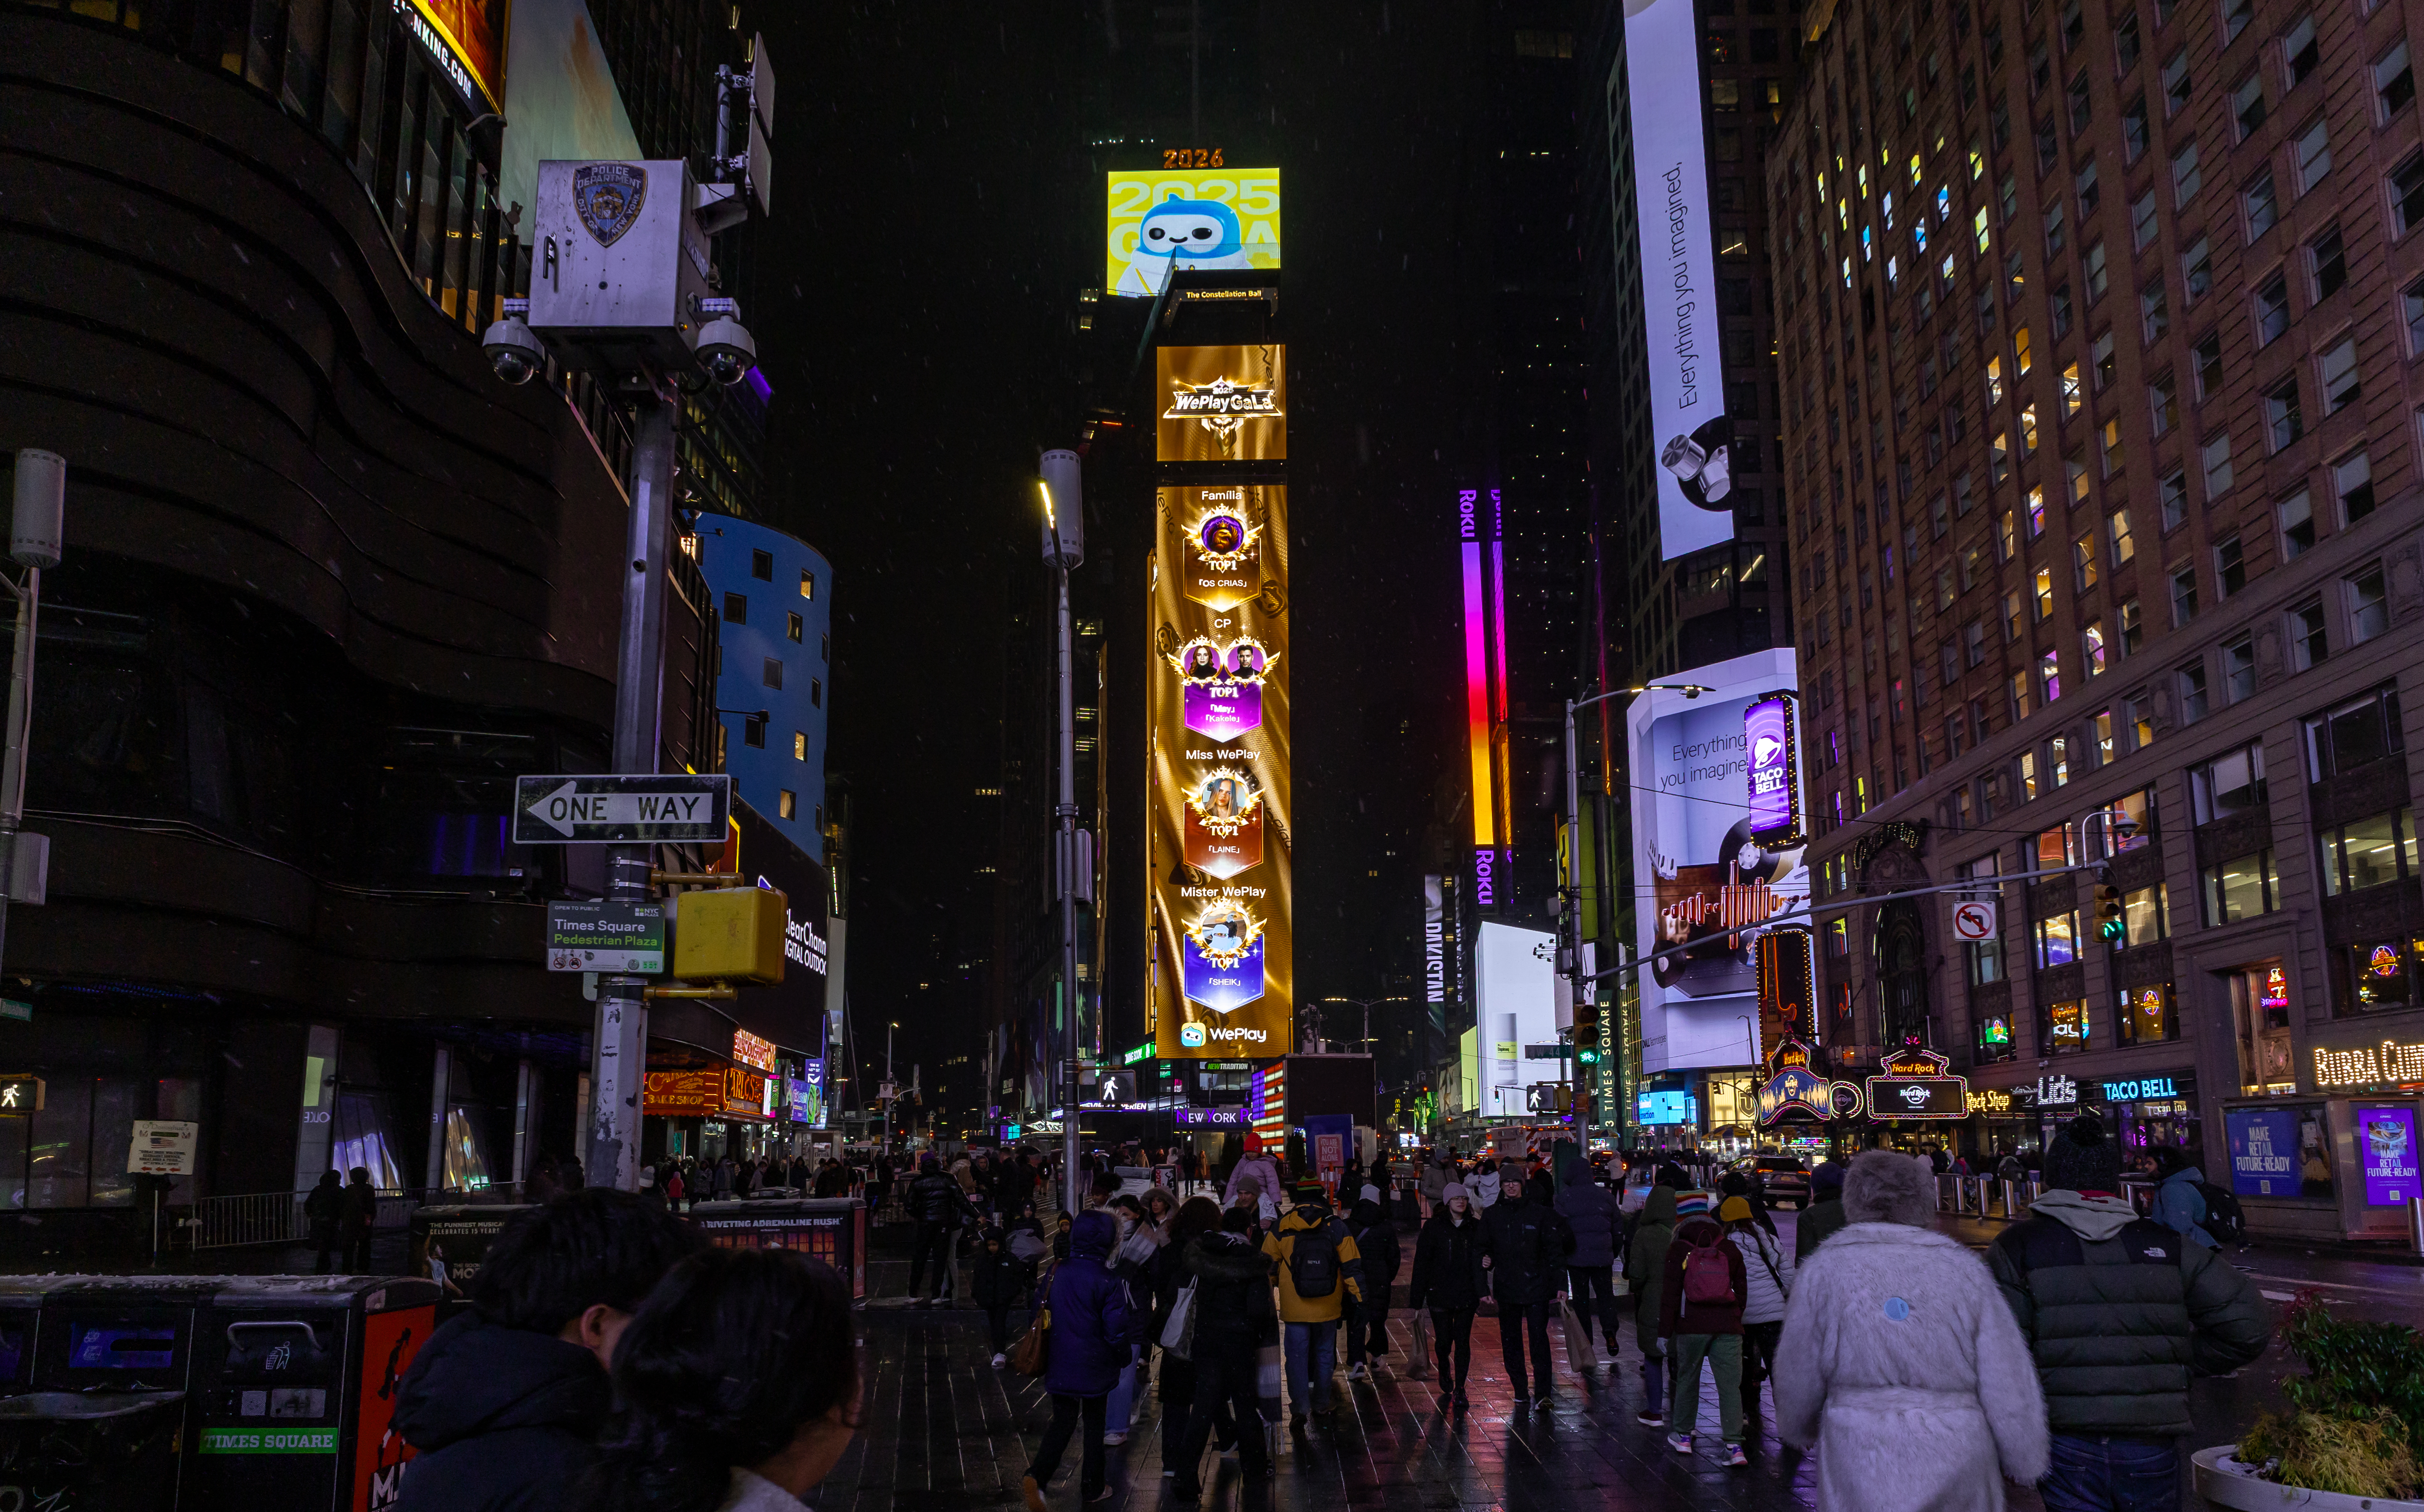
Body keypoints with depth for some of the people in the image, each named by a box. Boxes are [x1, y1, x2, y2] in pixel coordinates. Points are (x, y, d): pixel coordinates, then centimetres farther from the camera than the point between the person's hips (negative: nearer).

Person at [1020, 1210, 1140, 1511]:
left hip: (1061, 1366, 4)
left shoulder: (1057, 1272, -4)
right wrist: (1126, 1356, 4)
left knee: (1062, 1422, 13)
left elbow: (1044, 1308, 9)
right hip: (1095, 1368, -3)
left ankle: (1036, 1476, -9)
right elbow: (1116, 1332, -15)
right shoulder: (1109, 1283, -18)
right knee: (1095, 1426, 16)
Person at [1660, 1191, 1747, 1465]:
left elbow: (1670, 1293, -3)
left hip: (1691, 1326, -1)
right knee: (1730, 1385, 0)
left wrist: (1664, 1332, 0)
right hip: (1727, 1327, 1)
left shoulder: (1678, 1250, -1)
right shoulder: (1731, 1250, 8)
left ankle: (1683, 1436, 25)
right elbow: (1741, 1290, 13)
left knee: (1687, 1379, 15)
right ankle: (1734, 1445, -9)